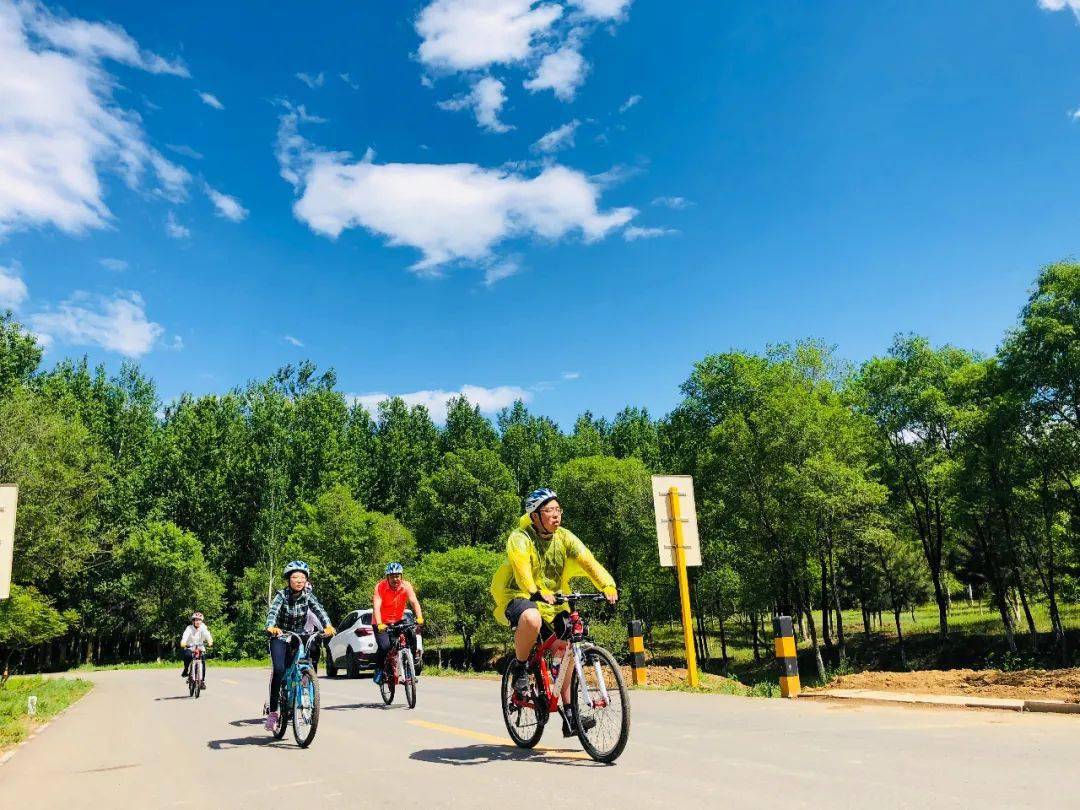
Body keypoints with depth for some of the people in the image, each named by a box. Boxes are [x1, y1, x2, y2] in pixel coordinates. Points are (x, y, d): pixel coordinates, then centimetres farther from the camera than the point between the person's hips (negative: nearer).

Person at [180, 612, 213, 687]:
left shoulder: (203, 627, -12)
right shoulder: (189, 628, -16)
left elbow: (207, 635, -28)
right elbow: (185, 636, -33)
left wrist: (210, 642, -49)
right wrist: (183, 643, -54)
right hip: (190, 647, -2)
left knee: (203, 663, -13)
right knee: (188, 655, -34)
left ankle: (202, 681, 0)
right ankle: (186, 670, -9)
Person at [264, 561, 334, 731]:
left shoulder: (308, 595, -10)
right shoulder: (282, 595, -17)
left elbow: (319, 610, -25)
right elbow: (272, 611, -34)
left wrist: (328, 625, -45)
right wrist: (271, 626, -56)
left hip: (300, 635, 3)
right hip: (280, 635, -3)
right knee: (279, 670, -21)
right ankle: (272, 711, -12)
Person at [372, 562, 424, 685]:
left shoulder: (406, 586, -13)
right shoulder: (380, 587, -21)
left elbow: (414, 602, -23)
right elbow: (376, 607, -30)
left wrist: (419, 618, -40)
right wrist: (380, 624, -45)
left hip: (398, 621, 3)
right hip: (382, 623, -3)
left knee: (412, 636, -21)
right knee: (384, 646, -24)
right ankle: (378, 670, 3)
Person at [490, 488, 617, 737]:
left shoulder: (564, 537, -2)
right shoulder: (520, 538, -16)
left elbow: (588, 561, -15)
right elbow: (521, 567, -35)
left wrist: (608, 586, -32)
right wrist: (536, 592, -53)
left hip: (553, 601, 5)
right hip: (520, 597, -5)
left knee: (567, 650, -6)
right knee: (532, 620, -39)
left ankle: (569, 716, 6)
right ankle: (519, 667, -11)